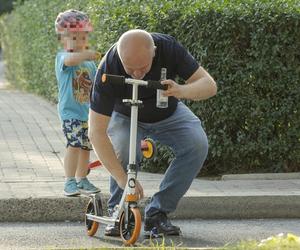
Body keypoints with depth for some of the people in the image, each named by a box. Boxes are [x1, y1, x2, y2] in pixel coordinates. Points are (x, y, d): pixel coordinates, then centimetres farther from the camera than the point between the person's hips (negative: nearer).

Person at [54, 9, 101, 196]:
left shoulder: (90, 62, 14)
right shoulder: (63, 57, -7)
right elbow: (69, 60, -33)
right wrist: (86, 54, -43)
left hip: (88, 112, 6)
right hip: (70, 111, -6)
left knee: (86, 147, 11)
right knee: (74, 144, -17)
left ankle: (82, 180, 23)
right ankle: (70, 182, -12)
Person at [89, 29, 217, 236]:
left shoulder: (168, 47, -29)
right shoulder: (108, 68, -34)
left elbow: (209, 85, -24)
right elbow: (96, 132, -34)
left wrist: (181, 91, -47)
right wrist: (123, 179, -41)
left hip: (168, 114, 2)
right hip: (125, 117, -2)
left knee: (197, 144, -25)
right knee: (122, 149, -34)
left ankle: (157, 212, -13)